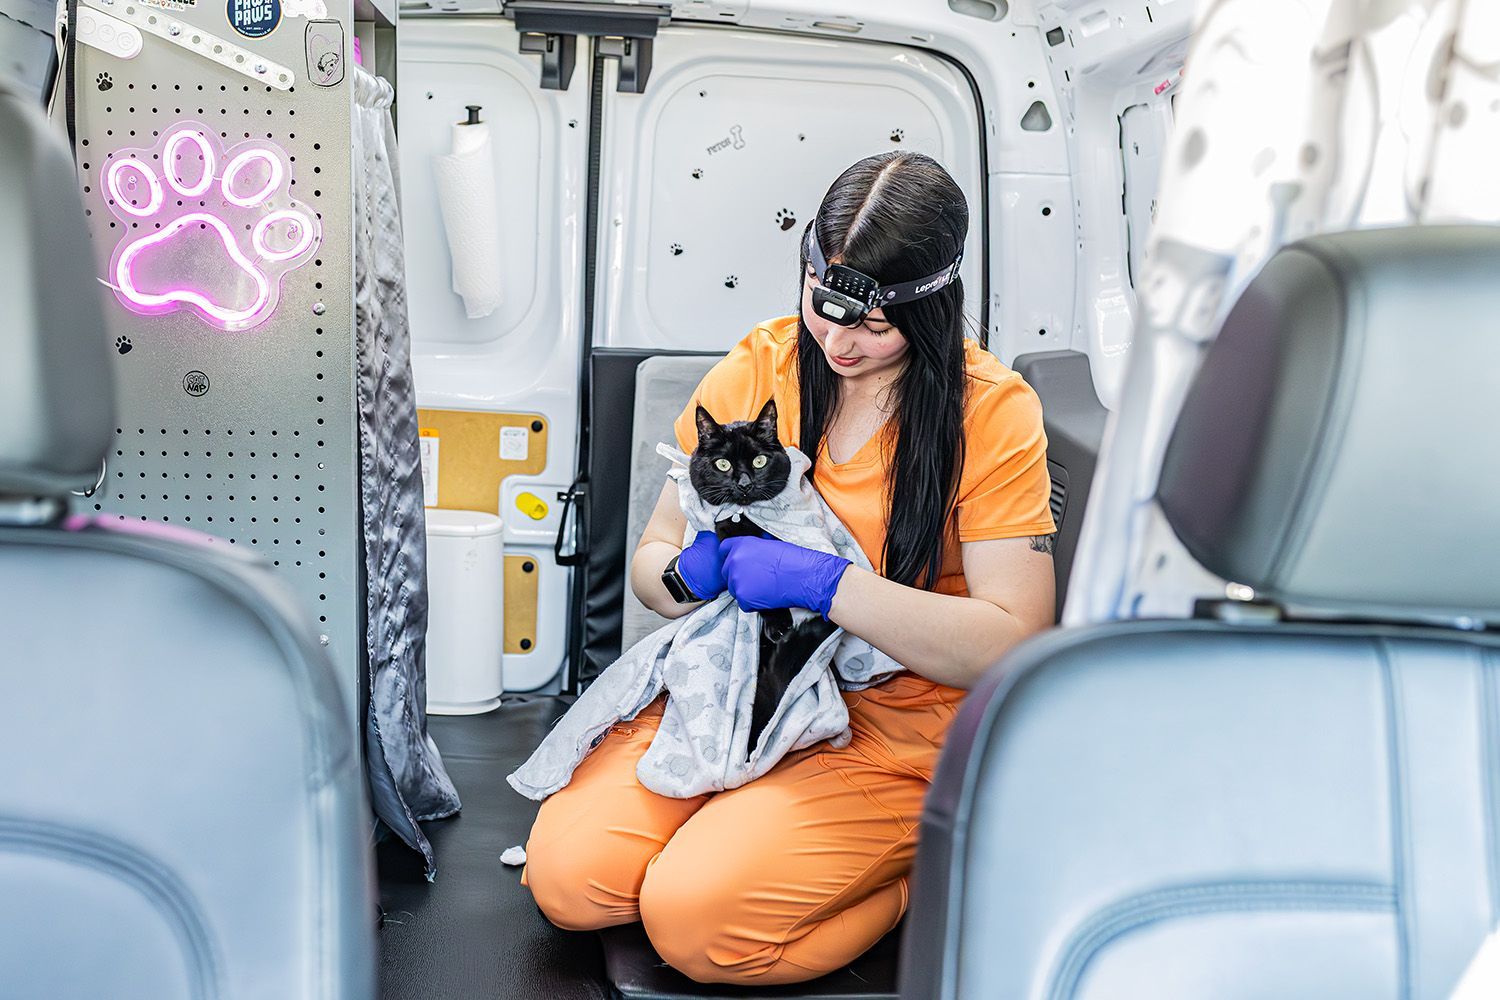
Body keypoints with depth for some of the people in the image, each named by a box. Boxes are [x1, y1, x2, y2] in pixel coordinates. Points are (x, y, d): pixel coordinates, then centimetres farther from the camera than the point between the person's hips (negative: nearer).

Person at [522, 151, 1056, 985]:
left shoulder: (993, 412, -11)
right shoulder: (760, 366, 1)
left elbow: (1012, 642, -18)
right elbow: (651, 559, 6)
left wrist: (824, 584, -26)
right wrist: (691, 571, -19)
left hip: (897, 729, -4)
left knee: (693, 917, -22)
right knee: (567, 873, -15)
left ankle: (917, 868, 2)